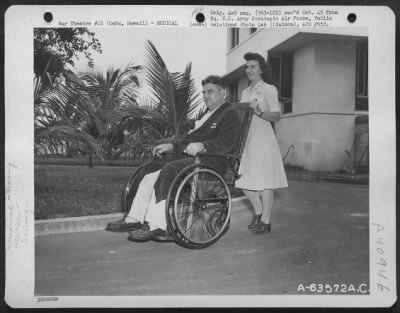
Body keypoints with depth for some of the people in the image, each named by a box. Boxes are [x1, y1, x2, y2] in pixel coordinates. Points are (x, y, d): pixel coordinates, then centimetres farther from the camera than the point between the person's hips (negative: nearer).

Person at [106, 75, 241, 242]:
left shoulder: (230, 114, 0)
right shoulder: (206, 114, 29)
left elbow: (226, 143, -15)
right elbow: (188, 136, 28)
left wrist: (201, 145, -30)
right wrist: (170, 145, 12)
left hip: (210, 161, -9)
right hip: (188, 155, 9)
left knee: (169, 170, -33)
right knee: (148, 169, -7)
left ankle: (157, 225, -32)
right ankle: (135, 218, -9)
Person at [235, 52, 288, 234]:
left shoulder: (269, 89, 0)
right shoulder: (245, 92, 18)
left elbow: (277, 116, -8)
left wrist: (259, 112, -23)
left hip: (263, 139, -7)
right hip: (247, 139, 7)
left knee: (264, 182, -3)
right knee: (244, 180, 7)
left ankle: (265, 221, 7)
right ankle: (258, 211, 28)